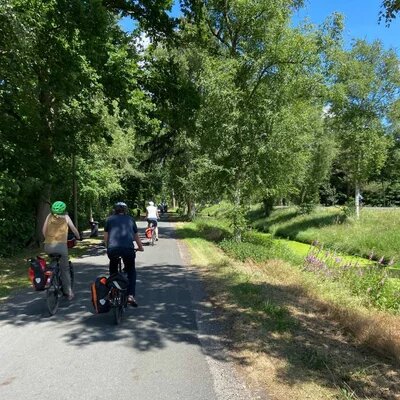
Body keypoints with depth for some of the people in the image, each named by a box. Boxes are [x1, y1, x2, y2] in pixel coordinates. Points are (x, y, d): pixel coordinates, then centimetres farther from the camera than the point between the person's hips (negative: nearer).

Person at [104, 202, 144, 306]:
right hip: (128, 249, 0)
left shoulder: (110, 219, 20)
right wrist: (141, 247, 46)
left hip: (112, 249, 0)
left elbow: (106, 238, 22)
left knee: (113, 268, 30)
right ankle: (131, 295, 9)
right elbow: (136, 237, 29)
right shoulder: (130, 219, 22)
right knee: (131, 271, 22)